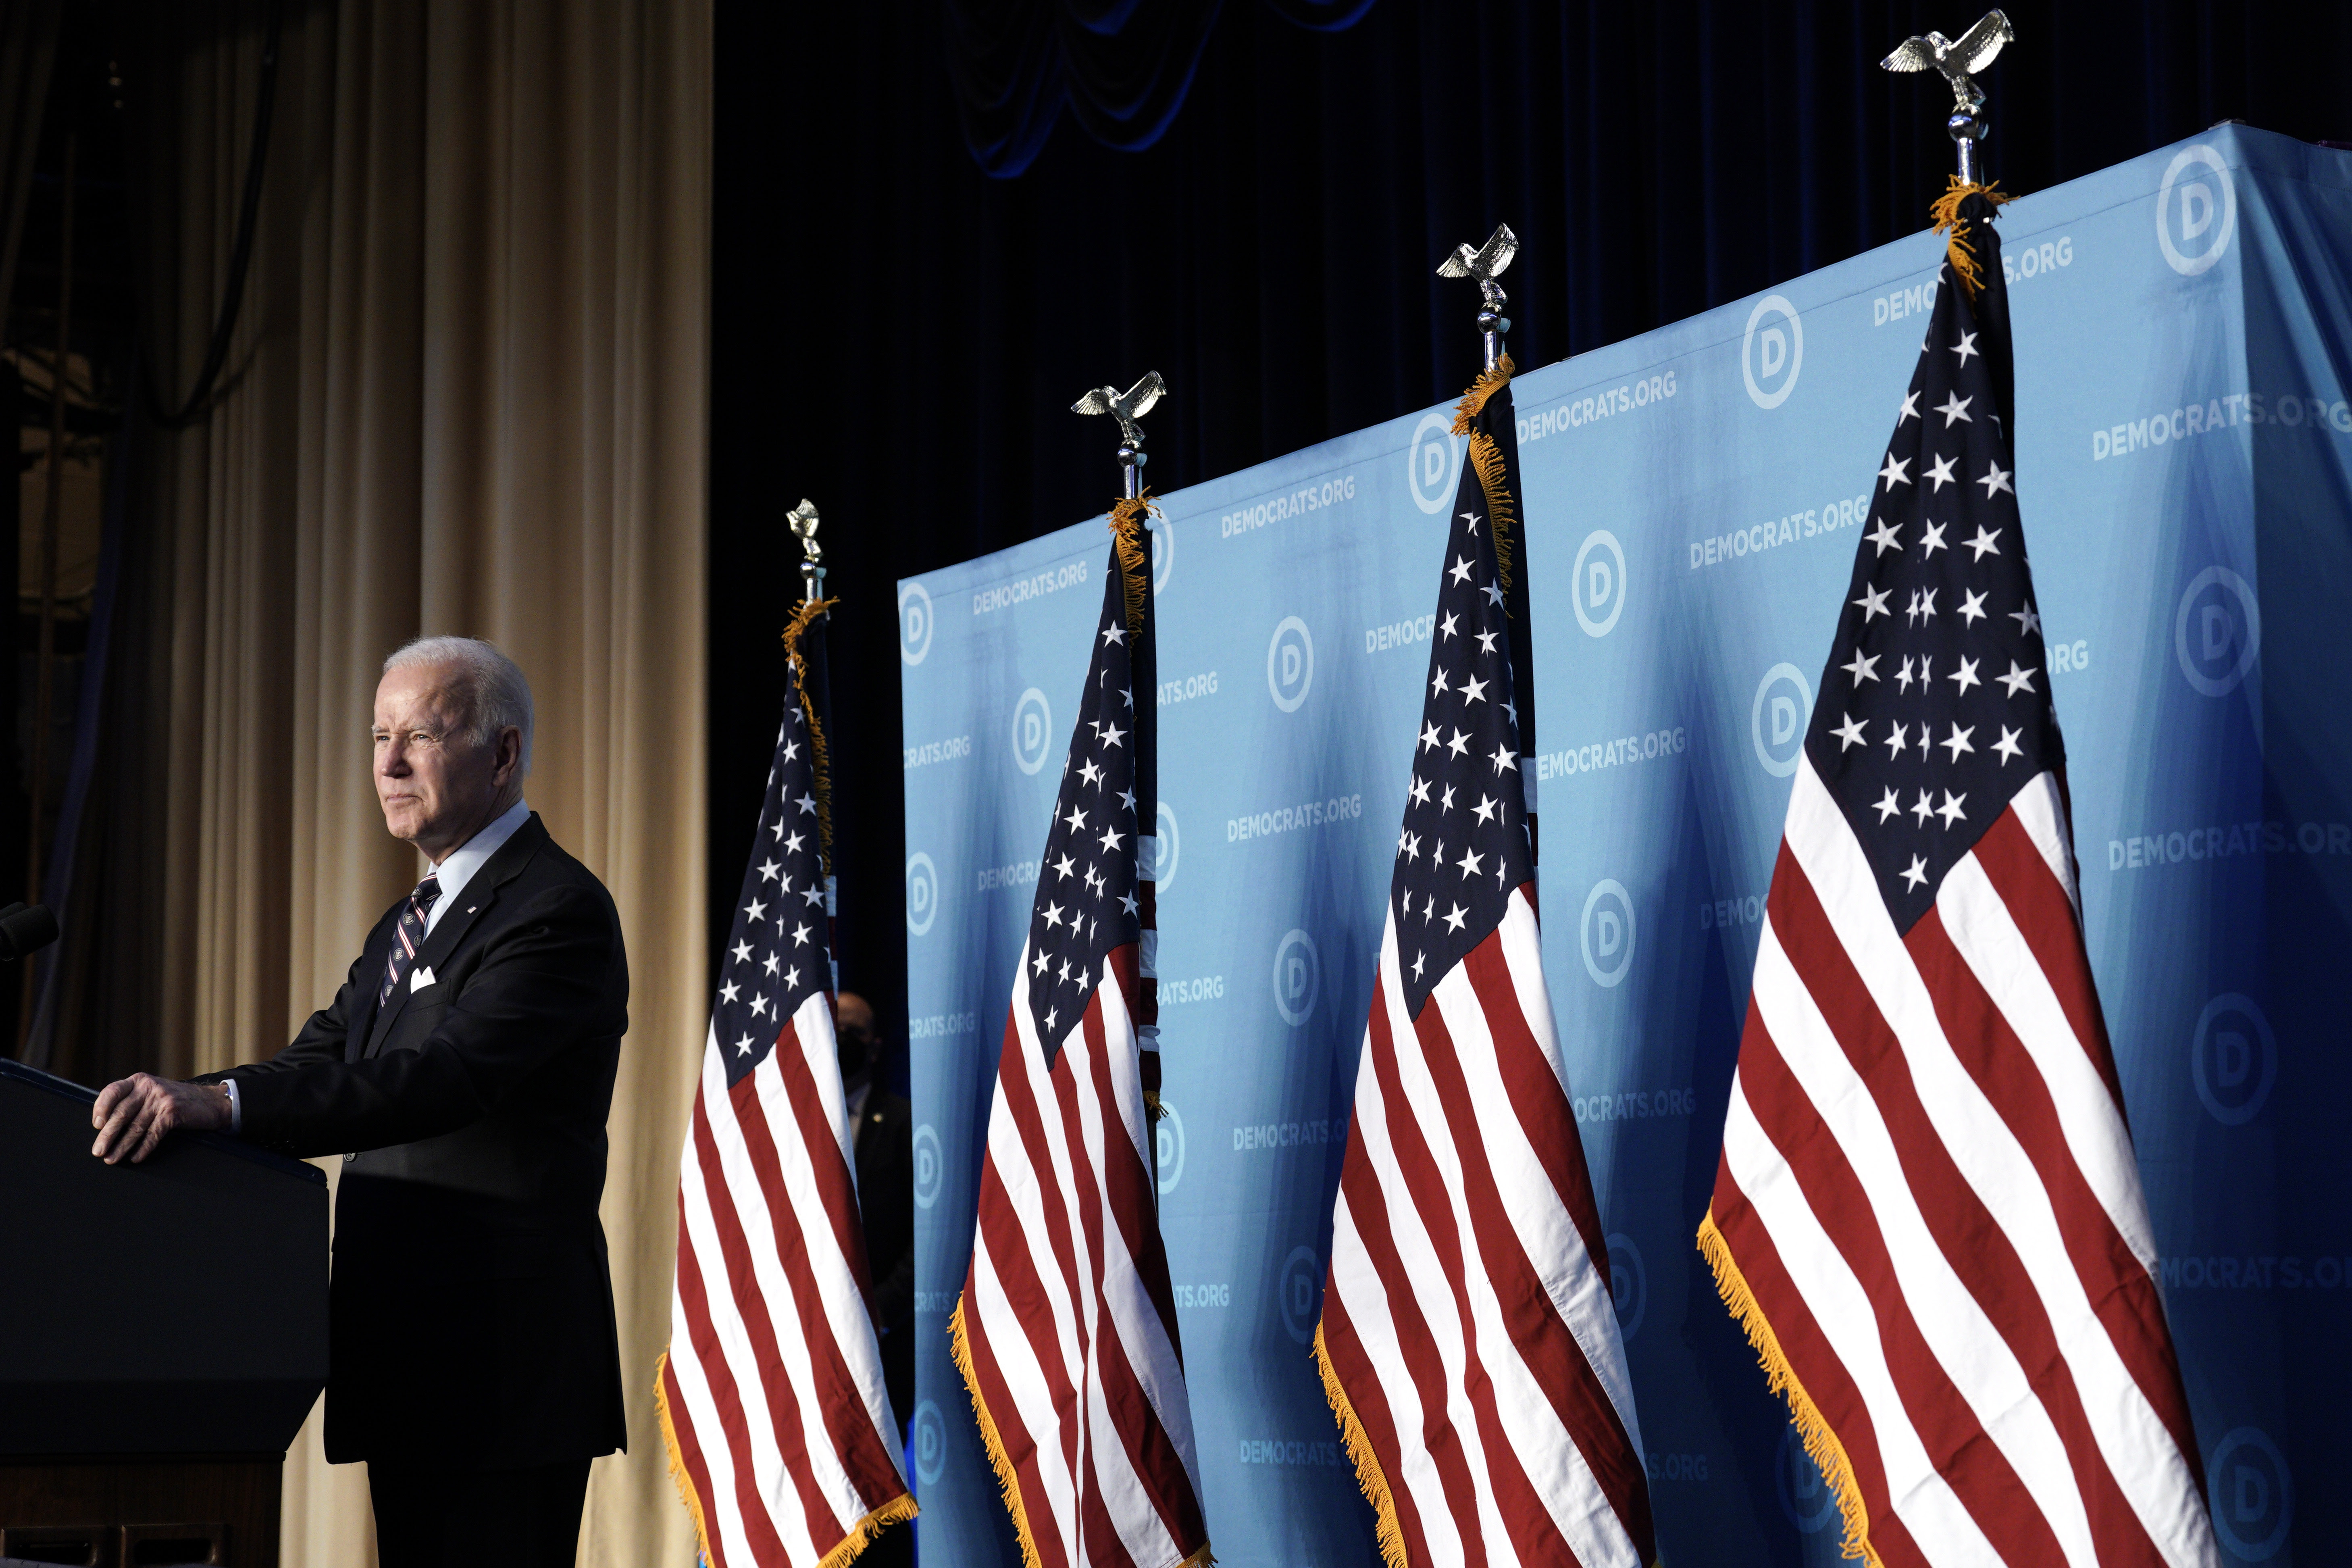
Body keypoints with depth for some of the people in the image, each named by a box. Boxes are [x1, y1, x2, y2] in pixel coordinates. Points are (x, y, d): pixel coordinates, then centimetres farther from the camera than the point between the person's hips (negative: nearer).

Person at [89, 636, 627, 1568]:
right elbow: (319, 1067, 15)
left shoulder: (560, 911, -12)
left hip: (502, 1357, -10)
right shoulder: (408, 924, 22)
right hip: (412, 1364, 10)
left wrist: (221, 1102, -35)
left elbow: (448, 1077, -26)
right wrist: (163, 1104, -3)